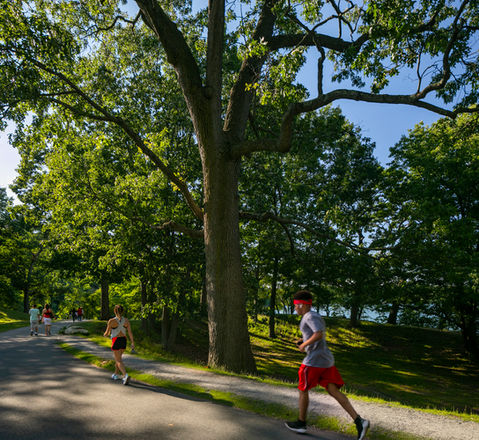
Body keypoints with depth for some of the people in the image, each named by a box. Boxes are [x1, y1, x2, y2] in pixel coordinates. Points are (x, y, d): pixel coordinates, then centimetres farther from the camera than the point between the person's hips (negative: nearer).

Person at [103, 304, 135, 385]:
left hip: (116, 342, -5)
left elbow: (107, 333, -5)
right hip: (124, 341, 5)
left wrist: (105, 334, 19)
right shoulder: (126, 320, -3)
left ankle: (126, 375, -21)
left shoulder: (111, 321, -14)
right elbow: (130, 333, -4)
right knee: (118, 357, 26)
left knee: (118, 361, -2)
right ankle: (116, 374, 38)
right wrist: (132, 343, 0)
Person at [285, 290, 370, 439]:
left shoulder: (310, 316, -12)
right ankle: (359, 421, -6)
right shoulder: (315, 317, 18)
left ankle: (301, 423, 20)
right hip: (327, 360, 9)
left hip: (314, 360, -9)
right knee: (334, 391, 4)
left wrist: (304, 344, -14)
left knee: (303, 389, 8)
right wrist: (302, 340, 17)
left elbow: (319, 334, -26)